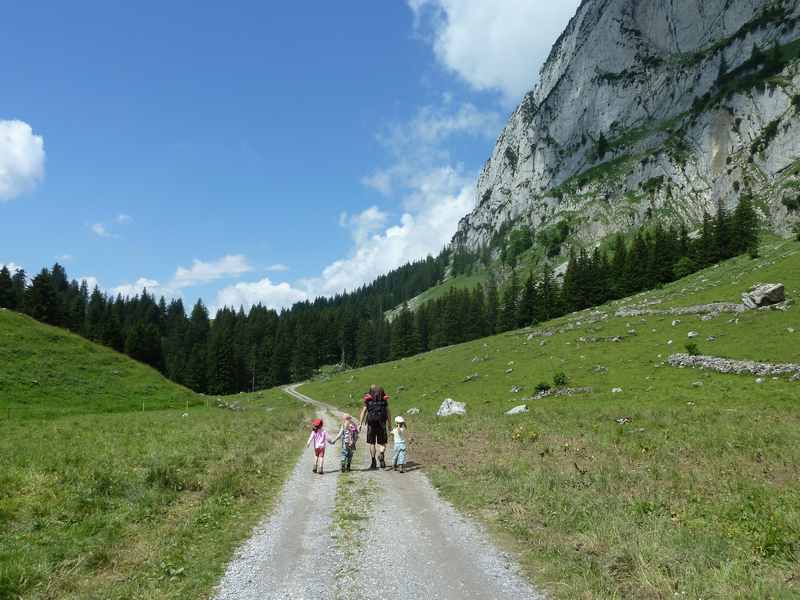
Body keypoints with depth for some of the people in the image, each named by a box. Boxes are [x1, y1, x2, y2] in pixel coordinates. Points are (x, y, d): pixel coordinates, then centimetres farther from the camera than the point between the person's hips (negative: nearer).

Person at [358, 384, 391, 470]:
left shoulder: (368, 400, 5)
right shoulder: (384, 399, 8)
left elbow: (363, 412, -2)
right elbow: (388, 412, 7)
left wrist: (360, 423, -4)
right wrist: (390, 424, 11)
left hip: (371, 423, 0)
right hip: (382, 423, 1)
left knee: (371, 442, 12)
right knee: (382, 443, 7)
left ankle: (373, 462, 11)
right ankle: (381, 455, -23)